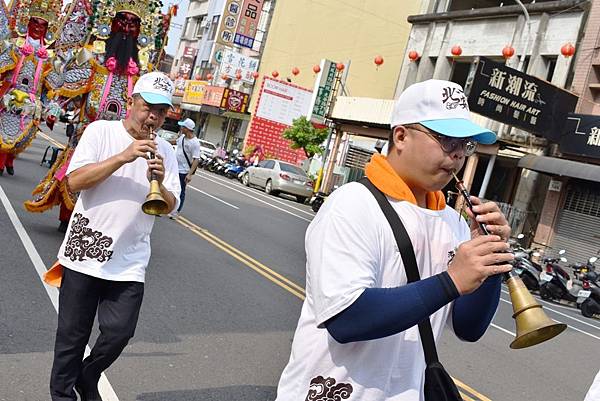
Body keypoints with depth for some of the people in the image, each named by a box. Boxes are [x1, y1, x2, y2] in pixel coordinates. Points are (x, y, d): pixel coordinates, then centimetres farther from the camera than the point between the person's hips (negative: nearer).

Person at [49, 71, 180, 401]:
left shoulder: (164, 152, 7)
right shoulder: (101, 131, -3)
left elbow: (170, 207, 4)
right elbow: (75, 181, -14)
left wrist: (160, 182, -16)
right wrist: (124, 157, -21)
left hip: (128, 263, 2)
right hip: (83, 253, -2)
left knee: (119, 332, 1)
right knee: (73, 334, 10)